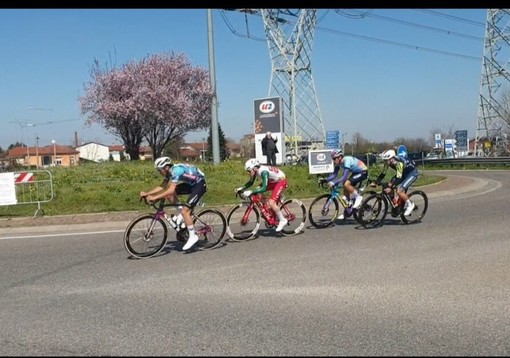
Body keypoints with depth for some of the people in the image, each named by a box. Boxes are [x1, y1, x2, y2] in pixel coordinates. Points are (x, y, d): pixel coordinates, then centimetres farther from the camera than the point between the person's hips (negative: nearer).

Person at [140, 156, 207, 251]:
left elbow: (171, 190, -34)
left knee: (185, 211, -16)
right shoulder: (168, 172, 0)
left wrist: (154, 197, -34)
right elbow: (162, 186, 4)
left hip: (200, 184, -9)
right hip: (190, 184, 9)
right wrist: (147, 193, -6)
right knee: (168, 194, -3)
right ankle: (181, 214, 9)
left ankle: (192, 236, -3)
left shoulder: (176, 170, -28)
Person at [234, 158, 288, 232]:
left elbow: (264, 188, -39)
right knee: (257, 190, -5)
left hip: (281, 181, -9)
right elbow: (250, 183, 5)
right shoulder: (255, 171, -9)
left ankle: (282, 220, -2)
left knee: (271, 202, -21)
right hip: (273, 181, 9)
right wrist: (241, 188, -10)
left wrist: (250, 192, -43)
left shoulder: (264, 171, -33)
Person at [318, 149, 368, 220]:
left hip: (363, 172, -9)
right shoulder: (338, 163, -6)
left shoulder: (347, 161, -31)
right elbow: (334, 174, -6)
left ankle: (358, 197, -6)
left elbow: (344, 177, -38)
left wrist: (334, 183, -47)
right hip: (356, 172, 9)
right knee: (346, 191, 2)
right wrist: (325, 179, -21)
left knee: (346, 184, -27)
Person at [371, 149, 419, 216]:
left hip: (412, 173, -8)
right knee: (389, 185, -4)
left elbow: (398, 177, -37)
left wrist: (390, 187, -43)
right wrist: (375, 182, -13)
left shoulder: (398, 163, -35)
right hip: (404, 173, 8)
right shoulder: (388, 162, -12)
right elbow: (383, 173, -5)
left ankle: (410, 204, -1)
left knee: (399, 191, -22)